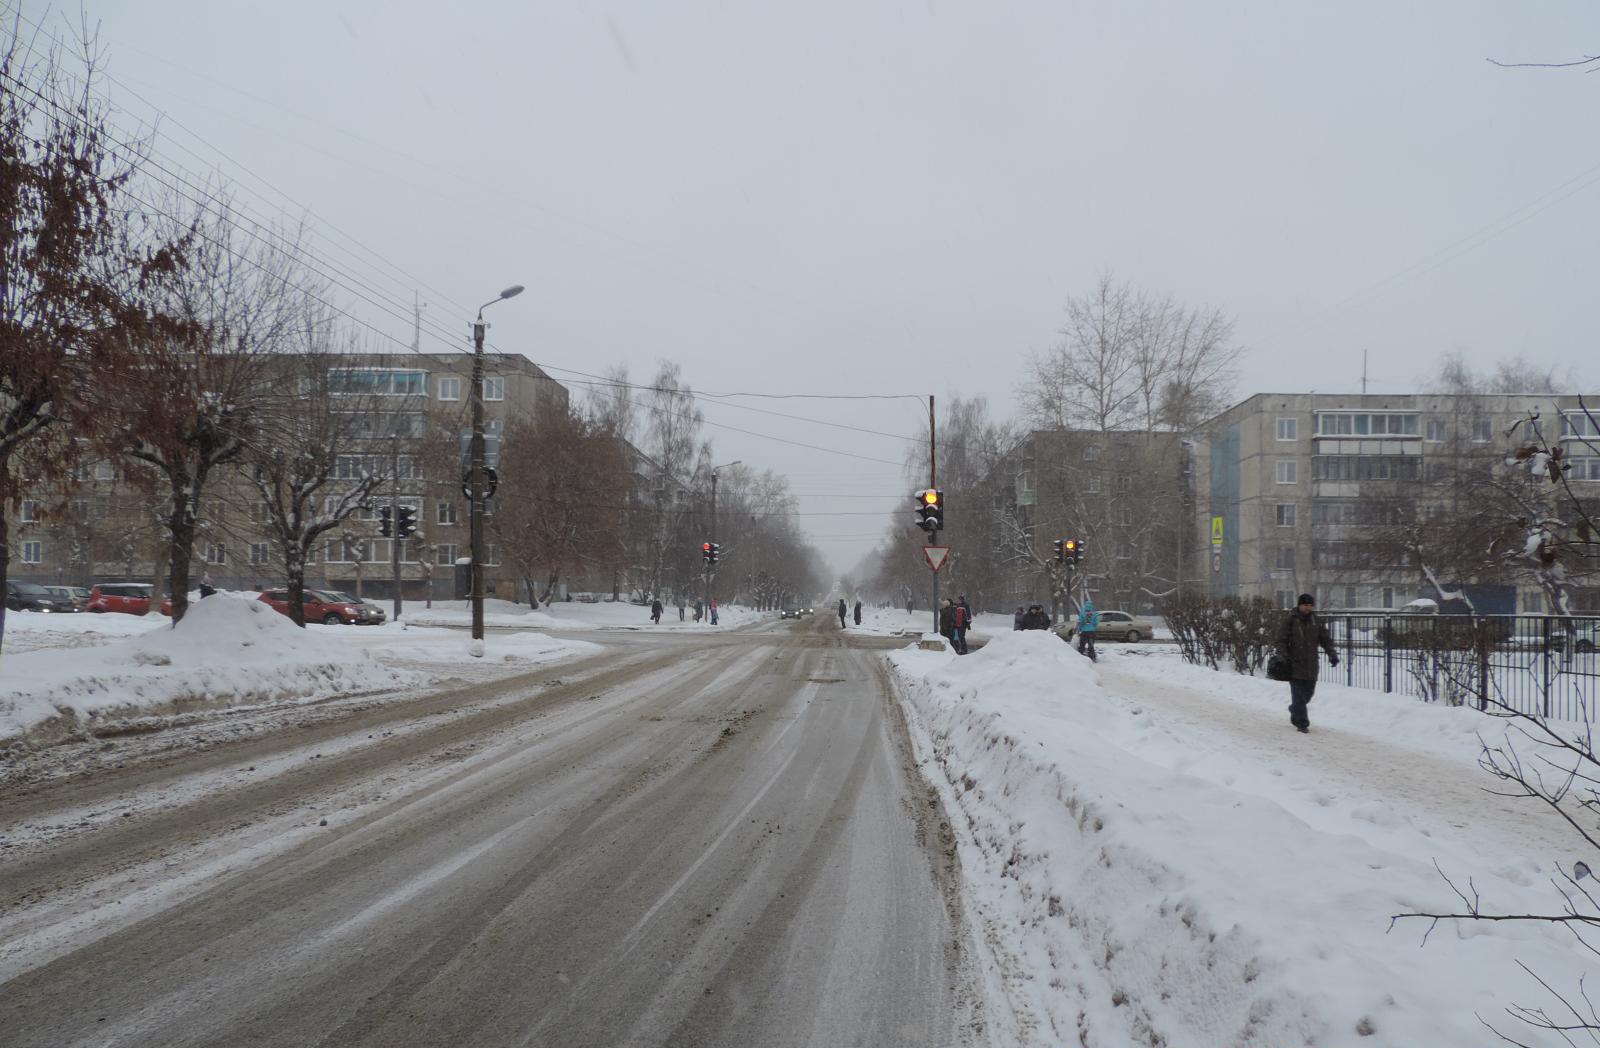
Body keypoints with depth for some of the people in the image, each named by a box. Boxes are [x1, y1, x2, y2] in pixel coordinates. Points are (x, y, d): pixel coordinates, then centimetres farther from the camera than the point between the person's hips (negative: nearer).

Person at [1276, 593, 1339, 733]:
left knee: (1308, 692, 12)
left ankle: (1295, 712, 38)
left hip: (1311, 664, 5)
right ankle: (1302, 723, -4)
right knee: (1299, 694, -8)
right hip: (1294, 663, -5)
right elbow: (1281, 640, -6)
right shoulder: (1290, 620, -4)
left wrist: (1332, 654, -3)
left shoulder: (1316, 621, 9)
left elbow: (1325, 639, 12)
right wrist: (1283, 657, -17)